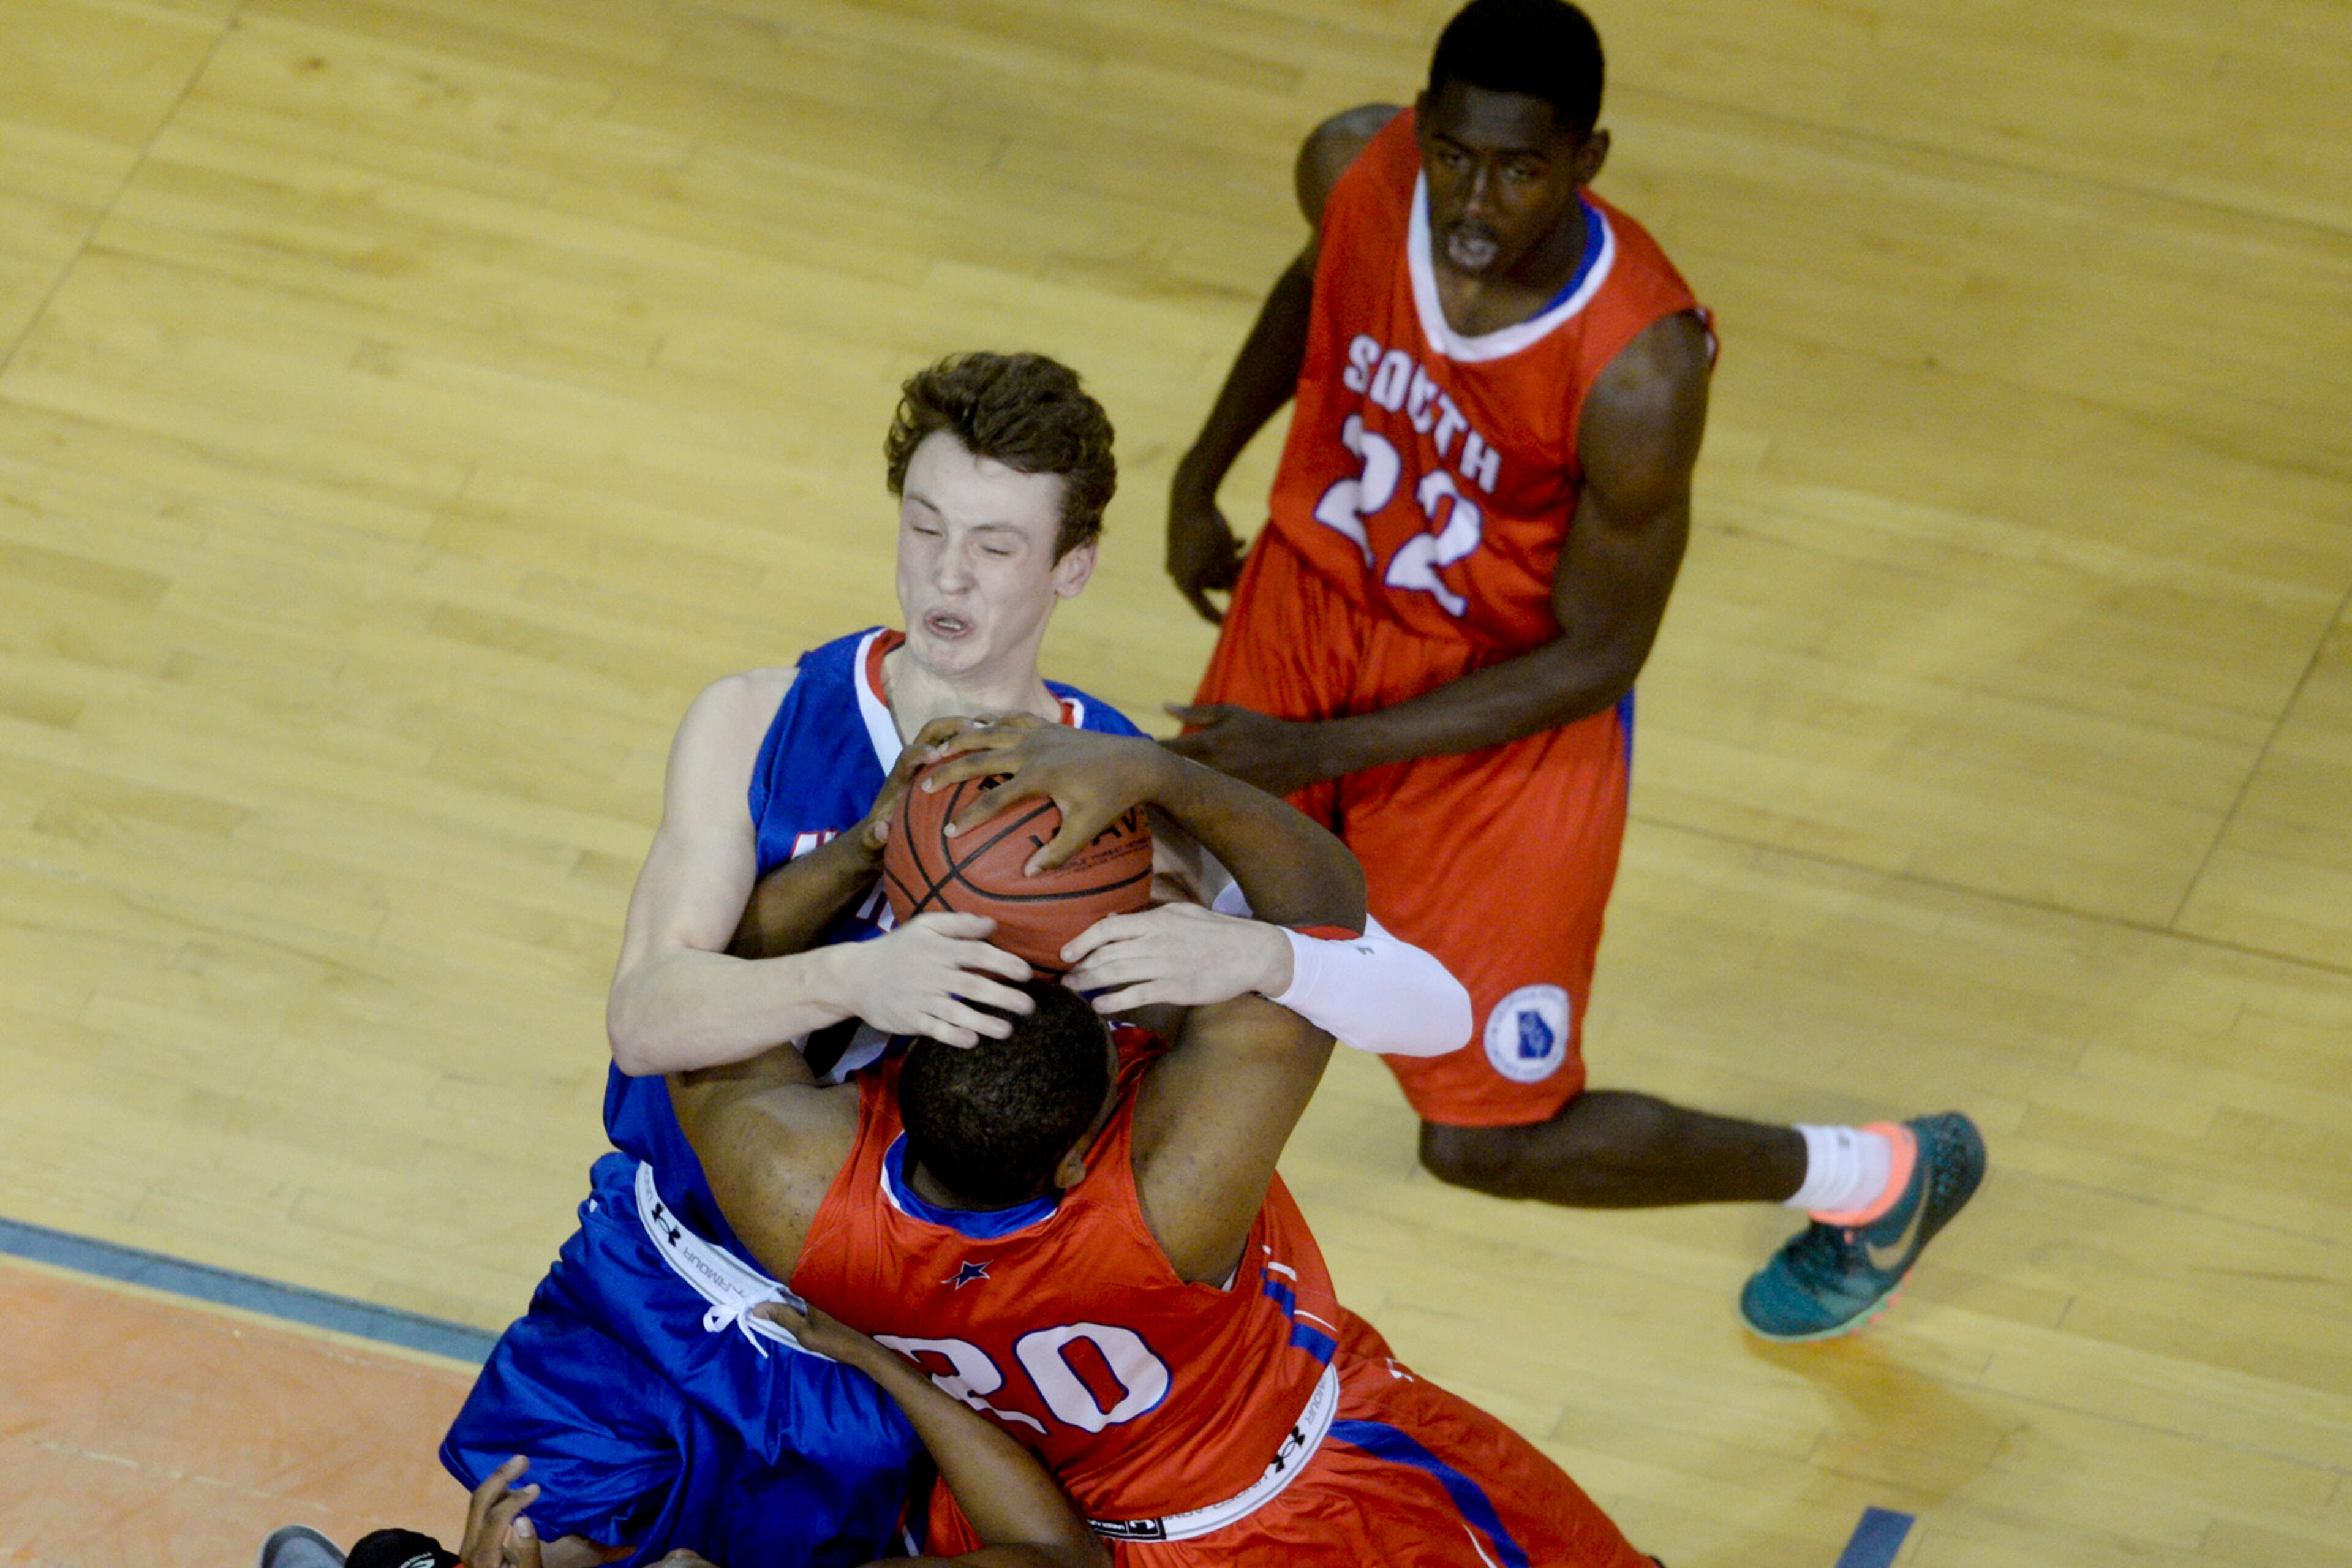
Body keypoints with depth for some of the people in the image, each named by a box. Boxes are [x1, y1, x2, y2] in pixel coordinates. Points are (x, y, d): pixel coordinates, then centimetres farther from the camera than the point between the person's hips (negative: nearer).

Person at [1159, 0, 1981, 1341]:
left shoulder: (1639, 366, -35)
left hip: (1505, 713, -5)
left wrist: (1320, 751, -25)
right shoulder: (1355, 170, -20)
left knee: (1488, 1140, 2)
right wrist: (1202, 475, 16)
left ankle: (1877, 1181, 25)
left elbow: (1591, 663, -23)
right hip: (1312, 603, 5)